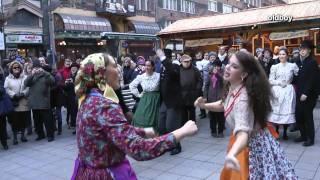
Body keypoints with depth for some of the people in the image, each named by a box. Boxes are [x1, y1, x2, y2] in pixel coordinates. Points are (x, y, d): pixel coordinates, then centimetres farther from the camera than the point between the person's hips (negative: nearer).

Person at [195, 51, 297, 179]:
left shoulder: (243, 98, -35)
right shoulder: (232, 88, -9)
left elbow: (243, 132, -48)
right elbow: (224, 105, 12)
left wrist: (231, 155, -67)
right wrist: (204, 105, -5)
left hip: (253, 146, -8)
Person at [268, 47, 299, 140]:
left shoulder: (293, 66, 3)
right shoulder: (274, 67, 5)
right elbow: (271, 80, 1)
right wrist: (279, 83, -12)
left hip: (288, 91, 0)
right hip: (277, 91, 0)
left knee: (287, 111, 2)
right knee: (277, 111, 1)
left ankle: (285, 132, 14)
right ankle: (276, 130, 16)